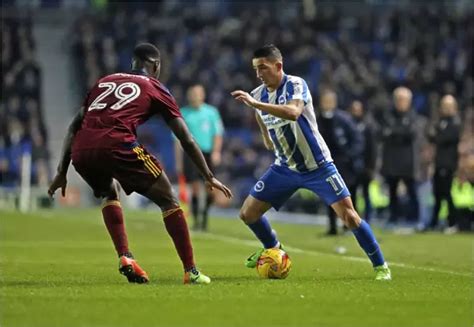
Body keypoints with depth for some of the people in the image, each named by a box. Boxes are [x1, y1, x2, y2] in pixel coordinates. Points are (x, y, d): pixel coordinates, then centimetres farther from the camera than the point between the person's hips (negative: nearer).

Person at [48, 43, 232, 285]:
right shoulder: (155, 88, 20)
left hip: (81, 151, 5)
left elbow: (75, 127, 27)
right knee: (167, 200, 10)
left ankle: (124, 257, 17)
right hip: (116, 145, -5)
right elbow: (186, 140, 19)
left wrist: (62, 172, 29)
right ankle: (191, 271, 4)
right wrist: (209, 177, 27)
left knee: (109, 193, 34)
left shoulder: (105, 81, 31)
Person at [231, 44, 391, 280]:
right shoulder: (258, 95, 0)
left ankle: (380, 266, 1)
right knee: (248, 213, 1)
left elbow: (293, 112, -41)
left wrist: (255, 104, -45)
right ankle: (272, 248, 30)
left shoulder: (296, 85, -19)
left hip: (317, 166, -6)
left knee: (348, 215, -14)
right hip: (285, 167, 6)